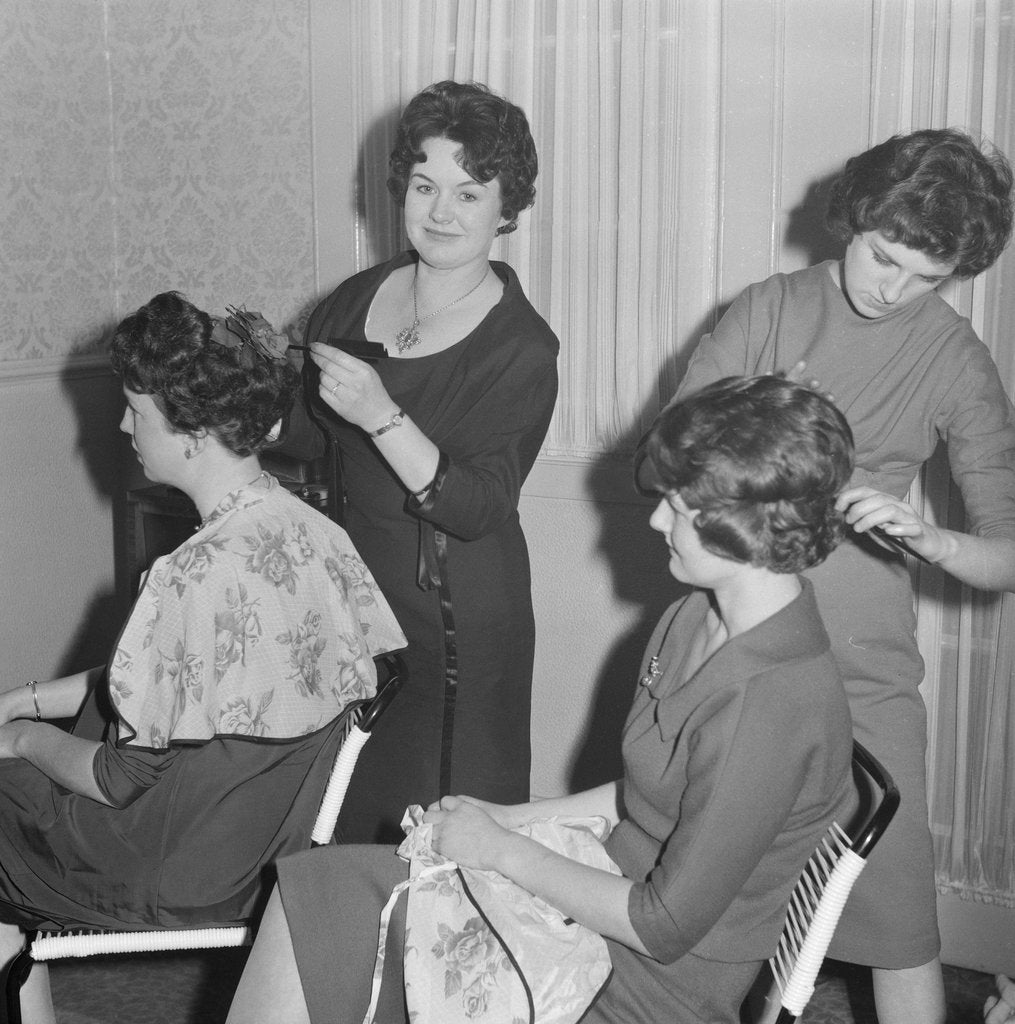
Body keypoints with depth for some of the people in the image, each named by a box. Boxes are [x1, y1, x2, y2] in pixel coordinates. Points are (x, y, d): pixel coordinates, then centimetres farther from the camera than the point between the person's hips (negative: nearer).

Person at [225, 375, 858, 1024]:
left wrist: (503, 849, -14)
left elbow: (664, 927, -23)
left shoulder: (771, 703, -28)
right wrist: (509, 818, 5)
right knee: (311, 895, -2)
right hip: (608, 895, 8)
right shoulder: (702, 617, 2)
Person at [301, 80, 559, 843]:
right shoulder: (354, 301, 4)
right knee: (333, 824, 15)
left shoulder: (521, 350, -13)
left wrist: (382, 416, -31)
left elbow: (478, 509, -23)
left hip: (451, 619, -5)